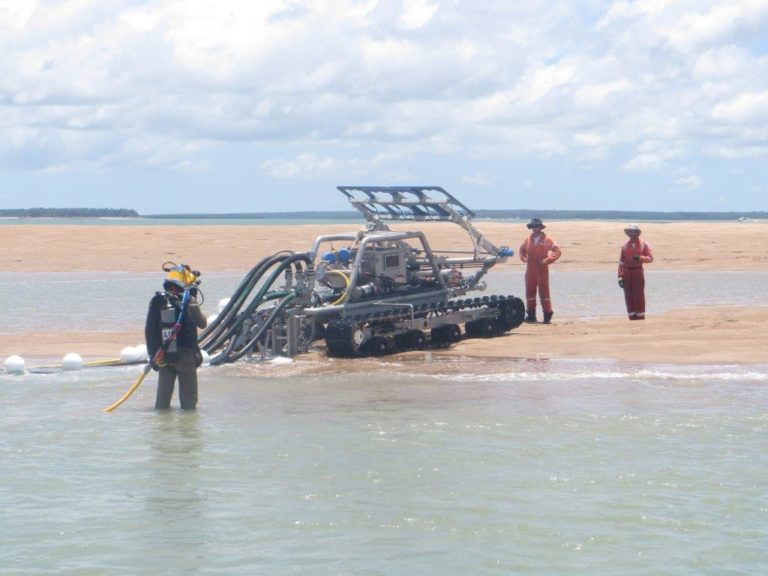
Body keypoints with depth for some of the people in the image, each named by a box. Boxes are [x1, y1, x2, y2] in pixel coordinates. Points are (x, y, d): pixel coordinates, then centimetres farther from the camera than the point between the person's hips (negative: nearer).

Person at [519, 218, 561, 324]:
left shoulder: (547, 240, -5)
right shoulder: (528, 239, 9)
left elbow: (557, 251, -8)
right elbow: (522, 249, 26)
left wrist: (547, 260, -14)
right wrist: (524, 258, 6)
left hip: (542, 271, -5)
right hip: (530, 271, 5)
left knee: (544, 292, -2)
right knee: (530, 292, 8)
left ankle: (547, 315, 3)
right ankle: (530, 315, 16)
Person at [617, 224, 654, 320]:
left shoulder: (644, 245, 2)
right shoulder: (625, 246, 8)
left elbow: (650, 258, -5)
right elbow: (621, 261, 5)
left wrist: (640, 258, -23)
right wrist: (620, 276, -2)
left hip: (638, 272, -2)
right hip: (627, 272, 2)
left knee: (638, 295, -4)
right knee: (628, 296, 0)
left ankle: (640, 317, 2)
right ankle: (632, 317, 5)